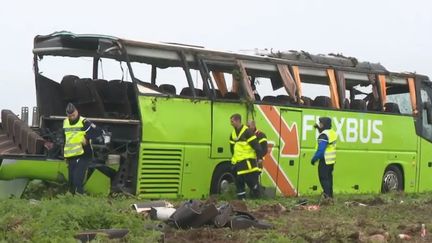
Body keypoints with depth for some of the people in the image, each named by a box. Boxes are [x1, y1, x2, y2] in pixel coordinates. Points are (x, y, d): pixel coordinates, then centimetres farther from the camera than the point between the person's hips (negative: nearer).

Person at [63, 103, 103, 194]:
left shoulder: (84, 122, -10)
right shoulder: (65, 123, 11)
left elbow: (98, 131, -18)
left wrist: (87, 137, -28)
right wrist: (64, 154, 25)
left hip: (83, 156, -6)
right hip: (70, 157, 6)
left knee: (77, 181, -17)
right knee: (71, 181, 10)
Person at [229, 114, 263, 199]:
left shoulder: (247, 132, -11)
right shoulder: (233, 133, 15)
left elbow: (256, 145, -13)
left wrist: (259, 157, -15)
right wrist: (233, 159, 23)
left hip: (248, 161, -8)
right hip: (238, 162, 8)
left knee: (251, 180, -6)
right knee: (239, 181, 6)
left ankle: (257, 197, 10)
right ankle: (241, 199, 13)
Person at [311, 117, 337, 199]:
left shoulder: (324, 135, -19)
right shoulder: (332, 132, 8)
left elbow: (320, 149, -24)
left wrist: (314, 159, -15)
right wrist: (319, 128, 20)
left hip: (325, 160, -9)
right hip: (331, 160, 9)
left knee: (324, 178, -3)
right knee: (329, 178, 16)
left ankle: (328, 195, -7)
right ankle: (330, 195, 22)